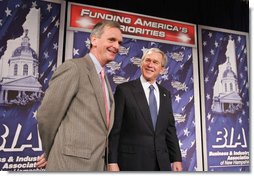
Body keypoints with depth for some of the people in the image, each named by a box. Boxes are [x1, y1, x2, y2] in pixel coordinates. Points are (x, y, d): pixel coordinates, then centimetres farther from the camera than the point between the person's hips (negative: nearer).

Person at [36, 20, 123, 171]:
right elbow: (46, 115, -12)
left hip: (98, 163, 7)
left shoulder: (104, 79, 14)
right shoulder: (73, 67, -11)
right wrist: (50, 153, 0)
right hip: (72, 162, -7)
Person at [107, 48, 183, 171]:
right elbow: (114, 129, -7)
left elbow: (170, 129, 12)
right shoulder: (124, 89, -5)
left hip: (161, 162, 5)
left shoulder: (165, 94, 10)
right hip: (132, 161, -4)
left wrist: (176, 159, 7)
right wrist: (112, 162, -12)